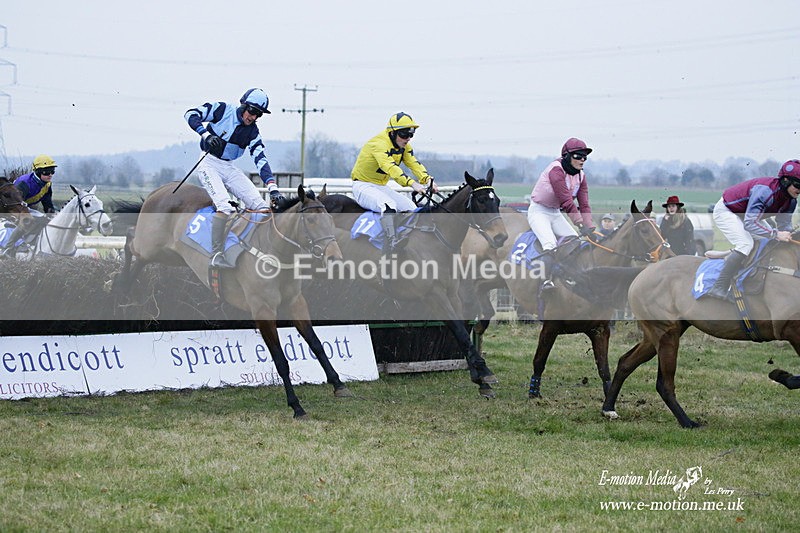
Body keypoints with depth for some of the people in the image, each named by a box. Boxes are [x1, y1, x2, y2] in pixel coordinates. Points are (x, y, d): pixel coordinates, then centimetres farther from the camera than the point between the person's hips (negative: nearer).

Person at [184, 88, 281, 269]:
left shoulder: (252, 132, 5)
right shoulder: (222, 110, -6)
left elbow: (261, 160, -1)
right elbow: (191, 114, -12)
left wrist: (273, 189, -13)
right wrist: (206, 134, -28)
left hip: (229, 168, 6)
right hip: (208, 164, -6)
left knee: (261, 206, -8)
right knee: (224, 205, -29)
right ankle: (216, 256, -30)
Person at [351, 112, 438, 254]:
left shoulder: (404, 146, 3)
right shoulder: (379, 144, -25)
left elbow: (414, 164, -8)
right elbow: (390, 167, -39)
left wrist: (428, 179, -28)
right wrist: (412, 183, -51)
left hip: (381, 187, 9)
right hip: (363, 186, -9)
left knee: (410, 207, -2)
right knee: (389, 205, -34)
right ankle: (390, 244, -44)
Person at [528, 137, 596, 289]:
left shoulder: (580, 175, 1)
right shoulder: (556, 170, -24)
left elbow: (584, 204, -5)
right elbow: (567, 202, -30)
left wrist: (590, 228, -18)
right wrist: (581, 225, -35)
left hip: (556, 213, 8)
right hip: (539, 212, -8)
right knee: (550, 244, -27)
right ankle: (546, 281, -29)